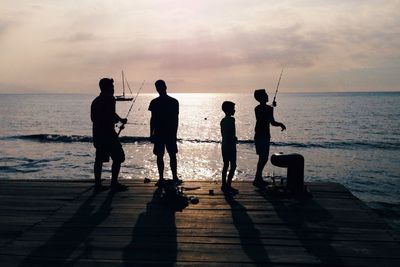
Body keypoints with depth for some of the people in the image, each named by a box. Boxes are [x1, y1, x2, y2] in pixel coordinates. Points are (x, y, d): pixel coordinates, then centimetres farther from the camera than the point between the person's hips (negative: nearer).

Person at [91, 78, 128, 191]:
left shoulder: (95, 101, 16)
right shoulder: (110, 99, -9)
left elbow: (93, 118, 19)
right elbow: (112, 115, -19)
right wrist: (121, 120, 1)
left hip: (97, 134, 8)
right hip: (108, 134, -8)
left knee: (99, 159, 11)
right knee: (118, 157, -2)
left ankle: (97, 183, 11)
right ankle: (114, 183, -2)